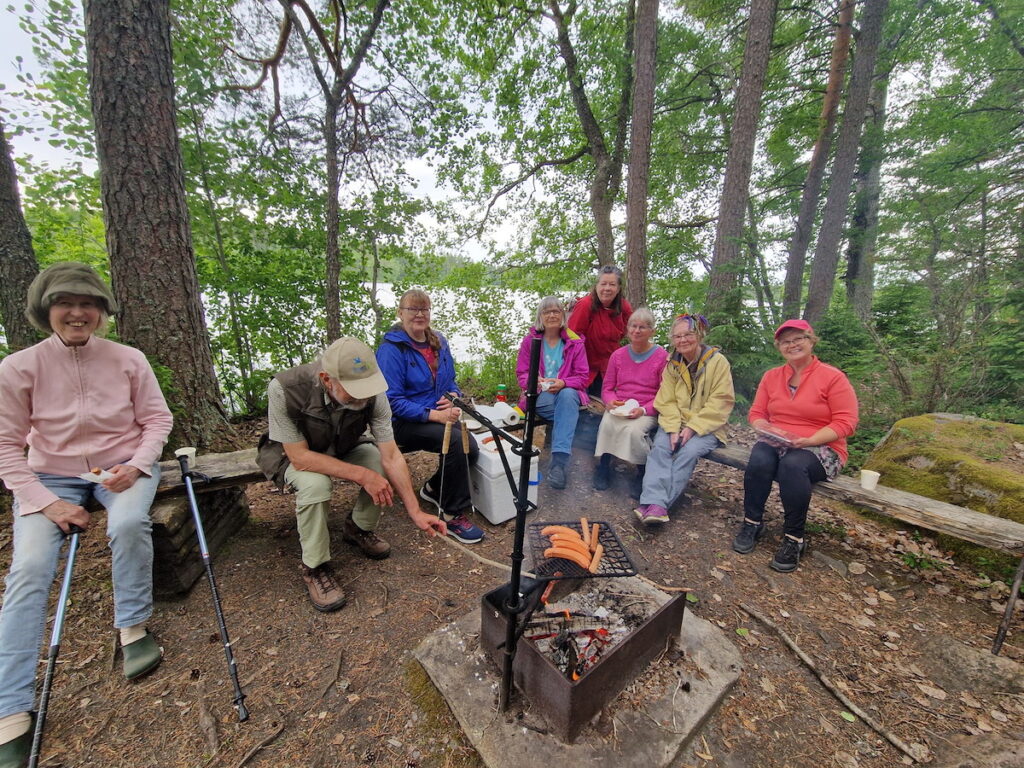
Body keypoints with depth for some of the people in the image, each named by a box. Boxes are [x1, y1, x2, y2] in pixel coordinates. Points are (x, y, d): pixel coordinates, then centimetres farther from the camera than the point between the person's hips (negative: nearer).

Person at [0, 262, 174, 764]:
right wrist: (46, 502, -13)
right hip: (51, 477, 1)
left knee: (128, 523, -30)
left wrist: (136, 465, -16)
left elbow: (156, 419, -1)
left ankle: (133, 627, -7)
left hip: (122, 468, -1)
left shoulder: (129, 360, -6)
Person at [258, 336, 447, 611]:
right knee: (315, 483, -34)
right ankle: (315, 567, -9)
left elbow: (391, 457, -24)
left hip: (343, 448, 3)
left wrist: (415, 512, -28)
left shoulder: (371, 393, -28)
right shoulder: (284, 390, -36)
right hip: (292, 454, -3)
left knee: (383, 467, -23)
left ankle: (358, 528, 7)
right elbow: (300, 457, -31)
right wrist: (361, 475, -36)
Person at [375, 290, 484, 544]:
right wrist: (433, 414, -25)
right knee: (456, 441, -30)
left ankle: (435, 488, 12)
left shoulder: (439, 342, 8)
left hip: (439, 416, 6)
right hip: (404, 422, -6)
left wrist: (452, 398, -8)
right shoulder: (391, 349, -12)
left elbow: (451, 381, 16)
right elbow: (392, 401, -16)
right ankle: (453, 515, -12)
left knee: (472, 447, -19)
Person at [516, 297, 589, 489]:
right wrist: (538, 382, -17)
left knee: (567, 396, -38)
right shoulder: (530, 340, 8)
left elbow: (582, 377, 4)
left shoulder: (575, 342, 8)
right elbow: (522, 374, 6)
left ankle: (559, 459, -44)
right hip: (539, 396, 0)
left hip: (567, 392, 0)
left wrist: (562, 383, -18)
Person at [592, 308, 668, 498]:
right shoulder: (618, 355, 10)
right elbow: (607, 388, 12)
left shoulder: (662, 356, -2)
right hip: (618, 409, 3)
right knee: (606, 425, -30)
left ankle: (644, 474, -7)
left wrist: (643, 410, -18)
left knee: (634, 430, -33)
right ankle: (604, 467, -8)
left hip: (647, 411, -2)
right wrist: (611, 401, -10)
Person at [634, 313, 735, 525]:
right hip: (676, 424, 3)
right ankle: (656, 502, -36)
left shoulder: (718, 361, -3)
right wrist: (674, 429, -15)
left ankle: (656, 503, -29)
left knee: (689, 451, -30)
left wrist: (693, 427, -18)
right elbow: (666, 402, 2)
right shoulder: (672, 365, 10)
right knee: (660, 447, -25)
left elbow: (721, 402, -10)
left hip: (706, 427, -3)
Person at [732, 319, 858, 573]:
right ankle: (752, 523, -12)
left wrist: (809, 440, -22)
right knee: (759, 460, -32)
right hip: (776, 443, 3)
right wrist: (768, 429, -14)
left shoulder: (833, 377, -3)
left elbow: (845, 423, -8)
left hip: (821, 448, -3)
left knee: (792, 465, -36)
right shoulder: (771, 376, 9)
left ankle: (794, 538, -19)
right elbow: (756, 413, 8)